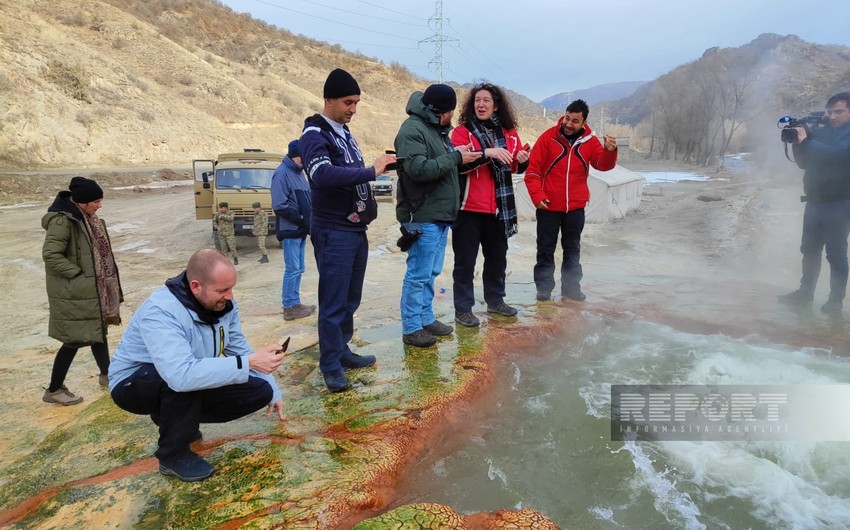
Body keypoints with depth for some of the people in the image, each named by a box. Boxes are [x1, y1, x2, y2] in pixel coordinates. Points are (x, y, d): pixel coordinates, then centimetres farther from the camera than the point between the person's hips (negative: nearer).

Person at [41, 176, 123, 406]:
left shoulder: (86, 218, 8)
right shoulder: (62, 220, -21)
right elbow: (50, 255, -23)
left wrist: (103, 280, 11)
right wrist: (78, 274, -21)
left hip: (93, 288, 9)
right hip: (74, 292, -9)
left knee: (98, 331, 19)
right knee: (76, 339, -1)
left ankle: (106, 374, 36)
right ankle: (54, 389, 14)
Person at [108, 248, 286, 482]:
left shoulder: (223, 304, -12)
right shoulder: (160, 312, -34)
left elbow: (239, 349, 1)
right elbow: (181, 375, -49)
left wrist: (273, 392, -5)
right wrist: (249, 363, -49)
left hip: (192, 389, 7)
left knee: (260, 391, -8)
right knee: (182, 380, -39)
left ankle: (177, 419, 11)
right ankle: (173, 455, -12)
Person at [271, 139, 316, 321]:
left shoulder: (298, 172, 14)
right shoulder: (282, 173, -13)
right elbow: (279, 206, -19)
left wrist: (308, 220, 2)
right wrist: (302, 220, -16)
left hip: (300, 230, 9)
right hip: (290, 230, -9)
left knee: (298, 269, 13)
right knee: (293, 269, -5)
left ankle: (295, 303, 21)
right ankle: (290, 307, 3)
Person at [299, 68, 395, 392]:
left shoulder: (345, 133, 15)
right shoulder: (314, 135, -12)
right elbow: (323, 175, -31)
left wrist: (366, 203, 5)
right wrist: (371, 172, -30)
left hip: (356, 229, 9)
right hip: (333, 232, -8)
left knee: (351, 299, 15)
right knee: (333, 302, -2)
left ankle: (341, 350, 29)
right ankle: (331, 366, 9)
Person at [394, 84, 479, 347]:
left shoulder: (437, 129, 17)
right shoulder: (412, 130, -13)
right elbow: (418, 169, -24)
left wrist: (463, 157, 7)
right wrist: (455, 157, -17)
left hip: (441, 215, 9)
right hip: (423, 216, -9)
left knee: (431, 272, 16)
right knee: (418, 274, -3)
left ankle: (426, 318, 27)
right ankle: (411, 328, 6)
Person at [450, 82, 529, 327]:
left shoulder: (508, 133, 9)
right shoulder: (462, 131, -6)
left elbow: (515, 167, 17)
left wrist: (522, 160, -5)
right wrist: (486, 152, -30)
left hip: (498, 208, 5)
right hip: (469, 208, -5)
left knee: (497, 256, 17)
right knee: (465, 260, 1)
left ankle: (495, 300, 33)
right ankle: (463, 309, 10)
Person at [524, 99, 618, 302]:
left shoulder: (590, 141, 0)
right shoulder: (549, 137, -8)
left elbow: (603, 165, -10)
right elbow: (533, 169, -9)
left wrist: (609, 151, -30)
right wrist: (537, 195, -17)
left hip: (576, 207, 3)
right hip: (549, 206, -3)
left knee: (572, 249, 13)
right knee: (546, 248, 6)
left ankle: (571, 286, 24)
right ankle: (544, 287, 14)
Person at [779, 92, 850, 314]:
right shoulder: (821, 132, 11)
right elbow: (804, 162, 10)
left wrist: (806, 141, -26)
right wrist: (798, 142, -6)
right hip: (814, 202, 6)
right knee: (810, 249, 11)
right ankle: (805, 292, 21)